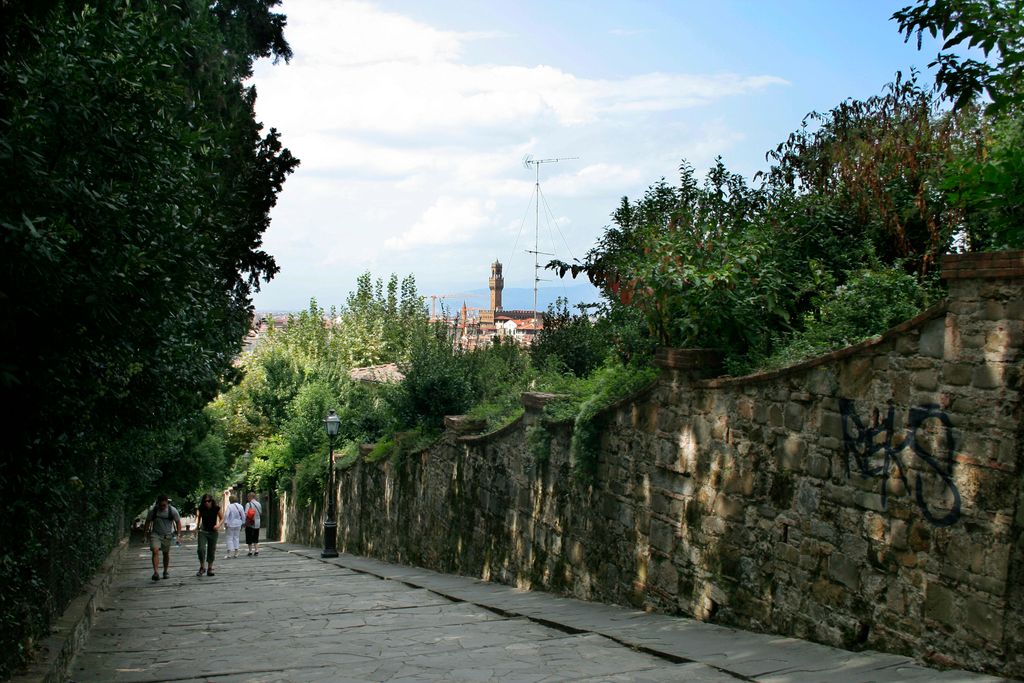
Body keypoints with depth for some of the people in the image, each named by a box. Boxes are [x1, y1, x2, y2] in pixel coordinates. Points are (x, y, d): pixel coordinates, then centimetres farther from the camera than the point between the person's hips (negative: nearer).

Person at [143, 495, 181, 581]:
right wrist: (146, 532, 3)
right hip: (155, 534, -1)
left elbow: (178, 522, -1)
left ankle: (166, 571, 30)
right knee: (155, 551, -19)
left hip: (167, 535, 1)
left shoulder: (173, 510, -13)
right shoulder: (153, 510, -13)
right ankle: (155, 572, -26)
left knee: (166, 554, 11)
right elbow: (148, 521, 3)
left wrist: (178, 534, -8)